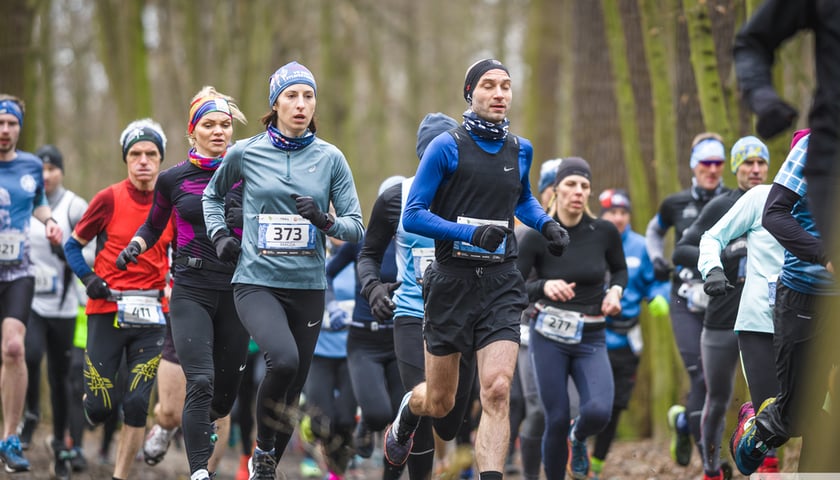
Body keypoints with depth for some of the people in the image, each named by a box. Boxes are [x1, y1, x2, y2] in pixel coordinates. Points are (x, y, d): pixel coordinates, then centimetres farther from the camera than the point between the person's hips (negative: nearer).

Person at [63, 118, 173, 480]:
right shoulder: (109, 199, -4)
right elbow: (73, 245, 5)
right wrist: (89, 278, -11)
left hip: (151, 314, 2)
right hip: (106, 309, -2)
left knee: (137, 404, -7)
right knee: (100, 407, -4)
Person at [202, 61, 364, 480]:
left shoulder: (330, 158, 3)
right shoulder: (245, 153, 1)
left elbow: (356, 228, 3)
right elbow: (212, 195, 21)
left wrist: (325, 221, -17)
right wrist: (219, 234, 4)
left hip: (308, 287, 3)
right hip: (257, 283, -3)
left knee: (293, 390, 8)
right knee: (283, 359, -29)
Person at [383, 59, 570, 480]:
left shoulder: (520, 149, 9)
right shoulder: (446, 147, -6)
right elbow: (412, 216, -9)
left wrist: (546, 224, 9)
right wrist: (472, 233, -21)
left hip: (501, 284, 2)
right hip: (452, 282, -2)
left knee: (497, 391, -17)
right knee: (440, 403, 10)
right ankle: (407, 412, 47)